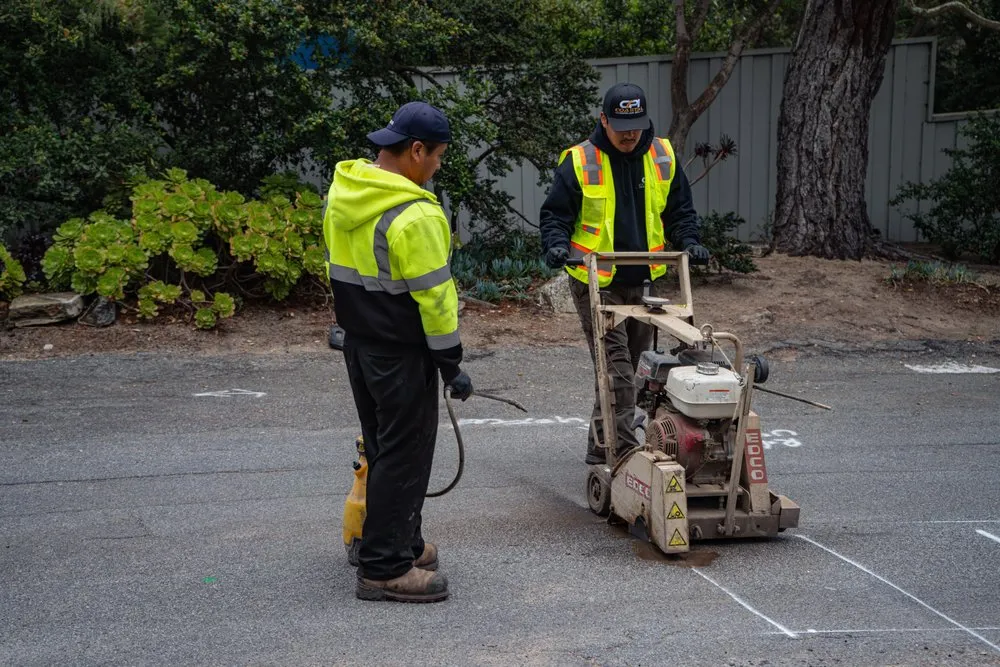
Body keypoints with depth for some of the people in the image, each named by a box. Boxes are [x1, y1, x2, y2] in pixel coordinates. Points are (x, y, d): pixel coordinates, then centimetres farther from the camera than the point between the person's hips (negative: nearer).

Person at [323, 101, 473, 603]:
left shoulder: (341, 195, 4)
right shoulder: (416, 217, -23)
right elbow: (434, 296, -20)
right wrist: (451, 364, -13)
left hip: (357, 341, 9)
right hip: (401, 354, -9)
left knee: (384, 447, 19)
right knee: (404, 455, -2)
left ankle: (401, 542, 31)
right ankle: (384, 569, 1)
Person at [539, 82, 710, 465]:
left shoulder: (663, 157, 4)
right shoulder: (579, 161, -8)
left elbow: (679, 210, 13)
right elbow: (555, 213, -2)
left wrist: (688, 241, -4)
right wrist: (557, 244, -20)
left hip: (645, 280, 5)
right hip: (596, 281, -5)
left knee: (630, 363, 13)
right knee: (614, 365, -13)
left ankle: (603, 445, 27)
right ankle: (622, 448, -14)